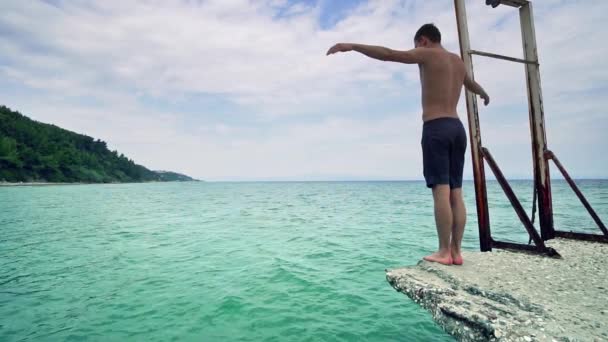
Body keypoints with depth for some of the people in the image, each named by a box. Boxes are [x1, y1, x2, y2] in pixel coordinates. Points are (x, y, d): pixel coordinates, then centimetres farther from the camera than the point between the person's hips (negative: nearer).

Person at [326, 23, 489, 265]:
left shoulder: (427, 54, 3)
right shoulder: (458, 60, 25)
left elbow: (388, 54, -10)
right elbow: (472, 84, 45)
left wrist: (351, 46, -10)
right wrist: (485, 95, 66)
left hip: (436, 128, -7)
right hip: (457, 128, 7)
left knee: (441, 191, -11)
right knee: (456, 194, 3)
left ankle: (444, 252, -9)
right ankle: (456, 251, 6)